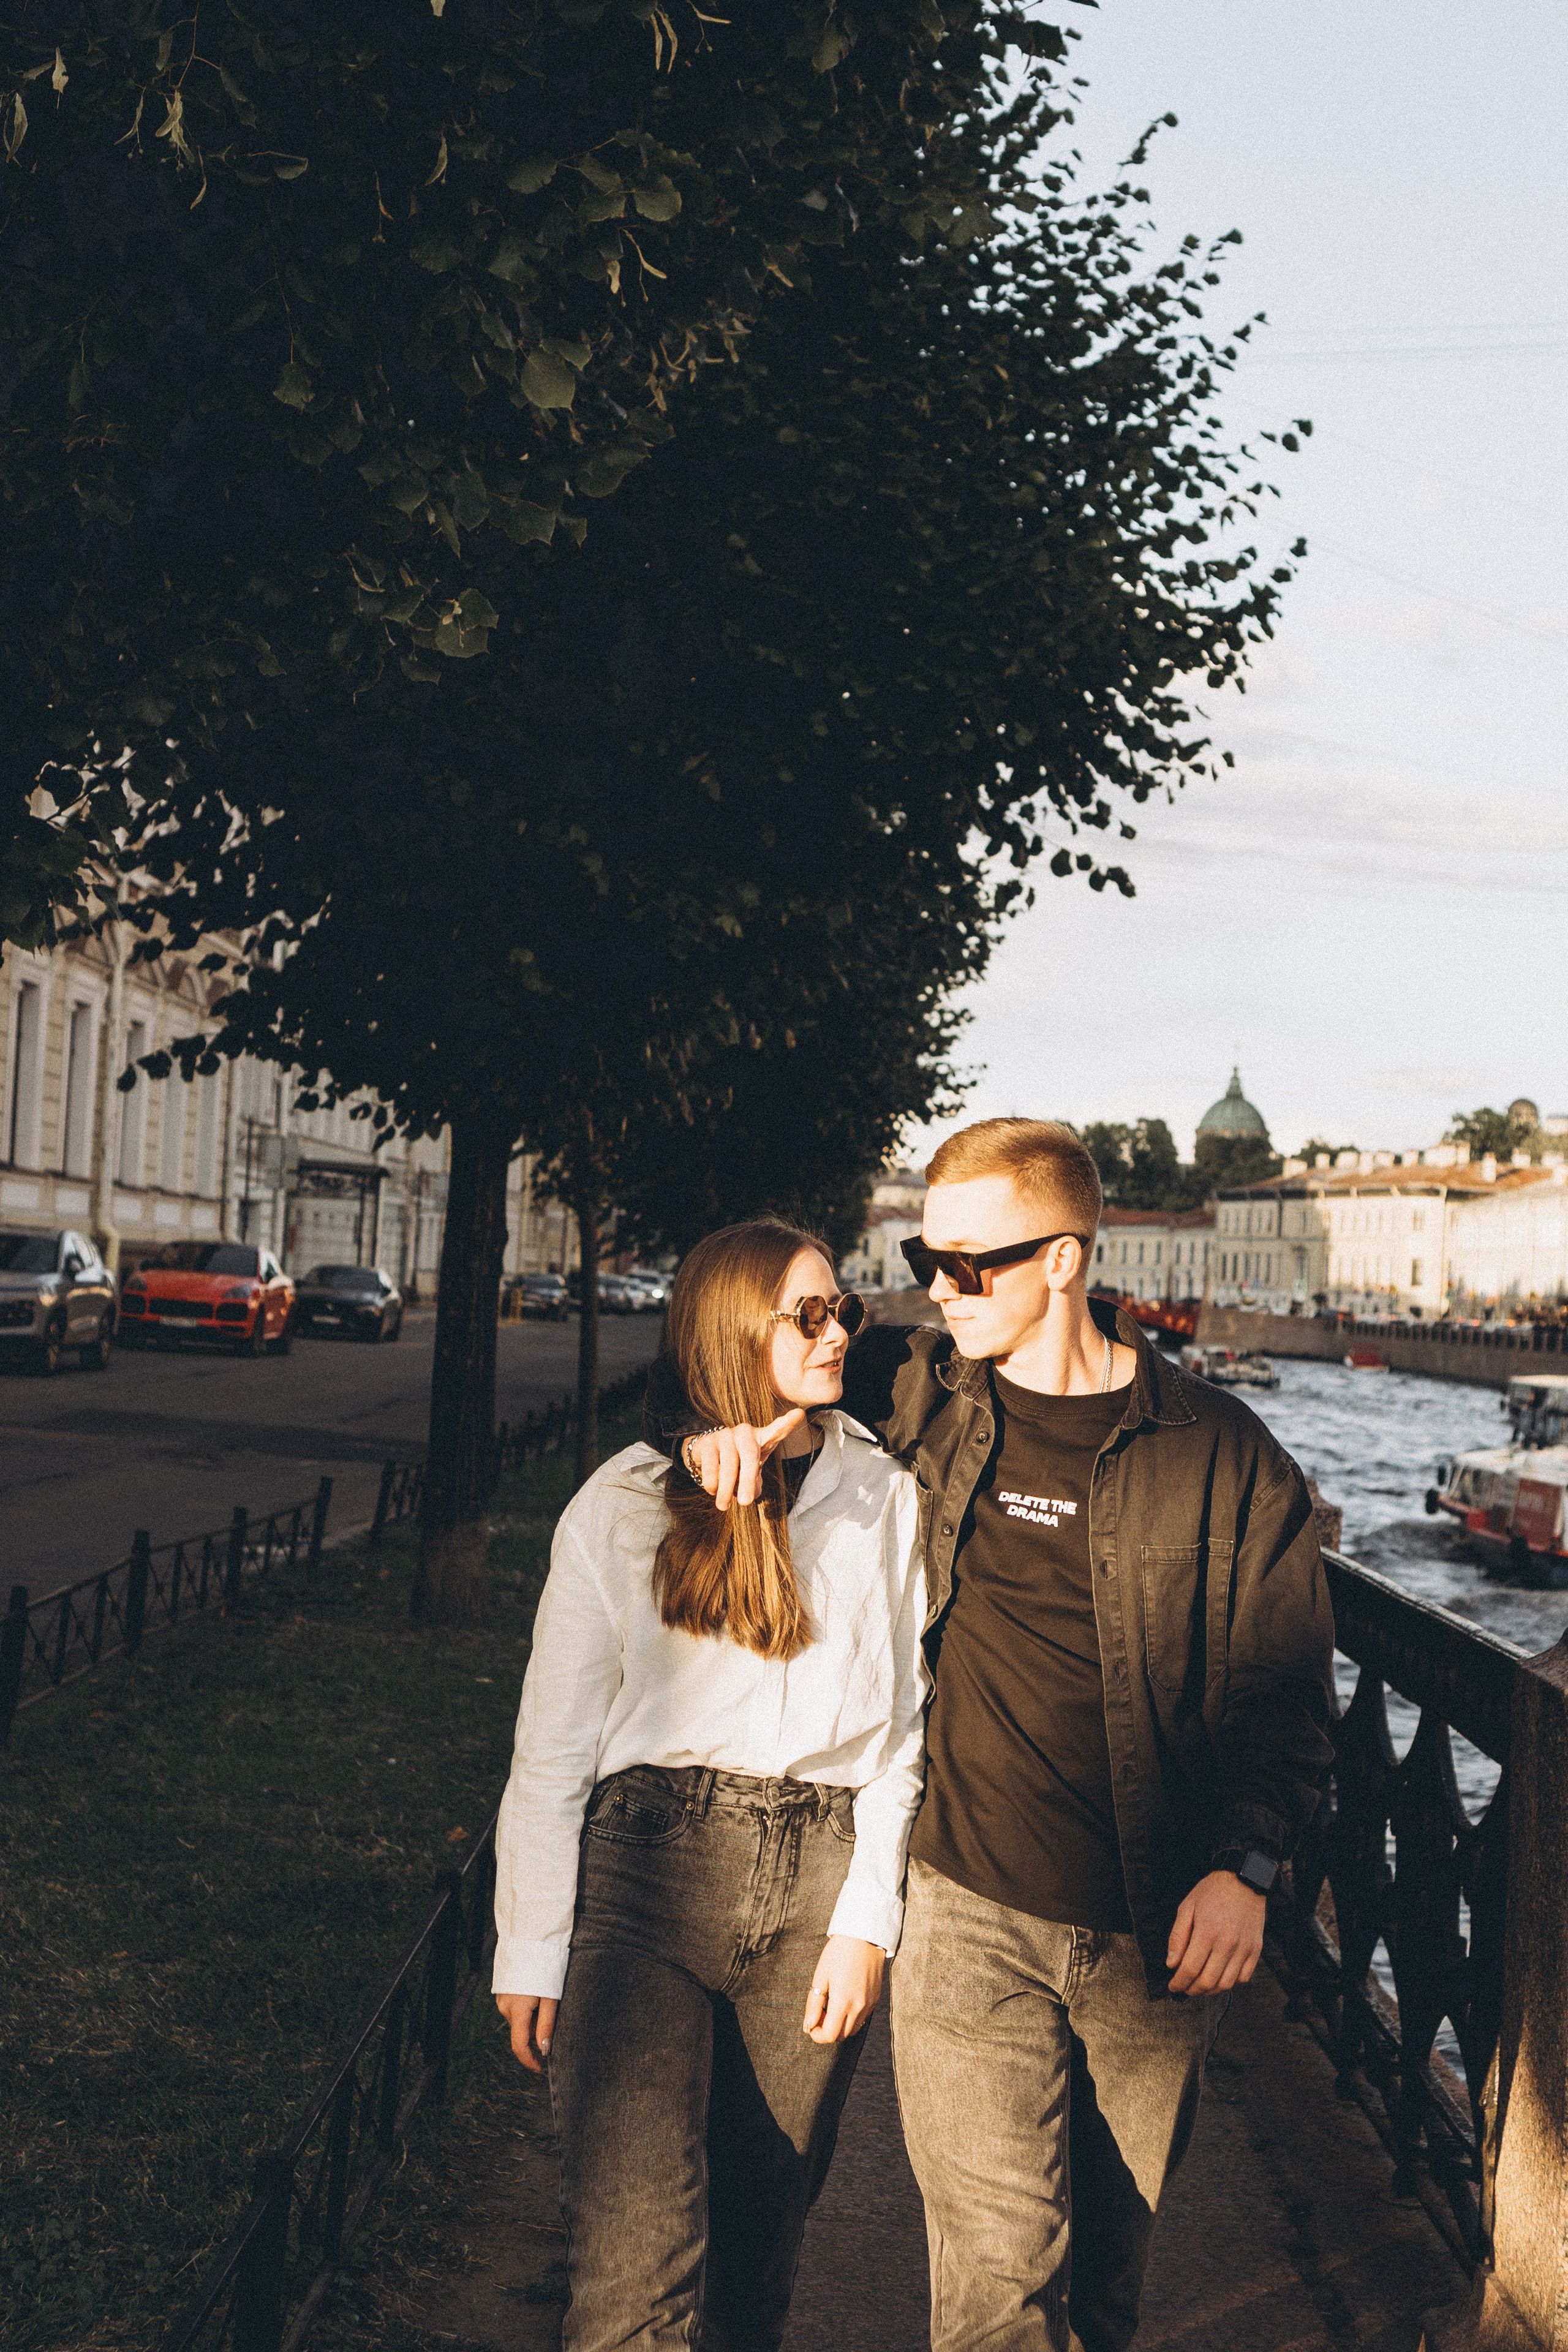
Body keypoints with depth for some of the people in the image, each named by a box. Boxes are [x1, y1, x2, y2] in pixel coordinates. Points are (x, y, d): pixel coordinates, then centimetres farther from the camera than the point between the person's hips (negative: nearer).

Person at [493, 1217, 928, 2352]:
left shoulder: (888, 1502, 9)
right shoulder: (627, 1504, 4)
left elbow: (900, 1725, 8)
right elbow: (554, 1738, 5)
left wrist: (866, 1919, -1)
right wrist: (531, 1949, 2)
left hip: (820, 1884, 2)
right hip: (650, 1863, -2)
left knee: (759, 2231, 11)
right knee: (637, 2255, -14)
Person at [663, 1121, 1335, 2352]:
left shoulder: (1221, 1452, -3)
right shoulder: (915, 1396, 1)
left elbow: (1287, 1683, 2)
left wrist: (1246, 1866, -10)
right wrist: (711, 1418, -8)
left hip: (1160, 1932, 0)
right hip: (970, 1912, 0)